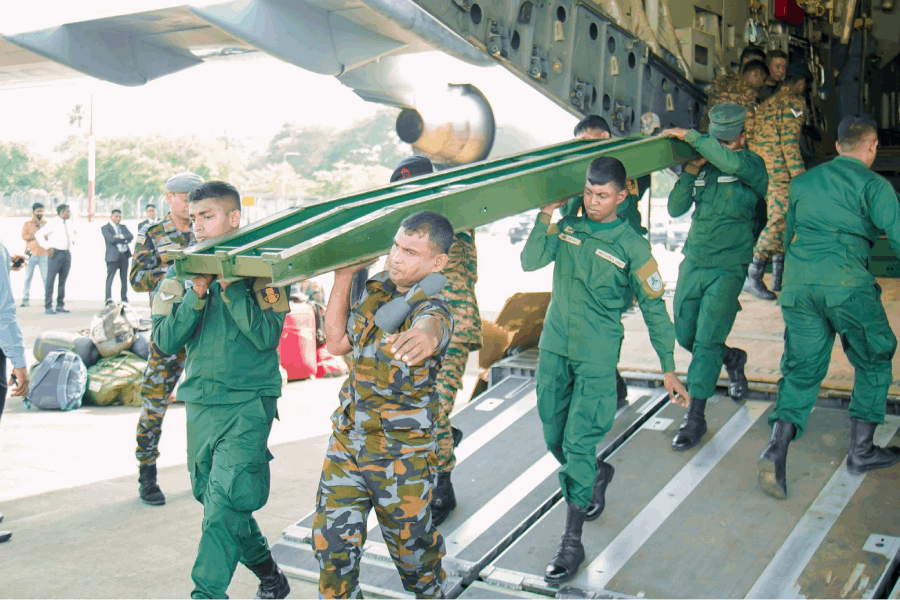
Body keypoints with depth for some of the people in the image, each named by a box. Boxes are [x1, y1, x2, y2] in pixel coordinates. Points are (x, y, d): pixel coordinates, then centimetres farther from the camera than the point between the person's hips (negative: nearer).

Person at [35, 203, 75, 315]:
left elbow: (75, 232, 36)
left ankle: (60, 306, 14)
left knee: (63, 281, 8)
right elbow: (38, 234, -14)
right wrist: (47, 247, -16)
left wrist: (72, 240, 19)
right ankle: (48, 307, -5)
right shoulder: (53, 224, -8)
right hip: (56, 253, -7)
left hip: (67, 254, 7)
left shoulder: (69, 225, 14)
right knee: (50, 281, -6)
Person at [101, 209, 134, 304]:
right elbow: (111, 239, -15)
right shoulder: (105, 228, 2)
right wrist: (125, 239, -8)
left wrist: (121, 236, -12)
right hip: (113, 256, -6)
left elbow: (131, 236, 3)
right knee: (110, 278, -9)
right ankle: (108, 299, -12)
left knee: (124, 278, 9)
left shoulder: (123, 227, 20)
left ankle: (124, 299, 15)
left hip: (124, 255, 6)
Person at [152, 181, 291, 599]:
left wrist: (229, 283, -19)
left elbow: (267, 335, -17)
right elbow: (165, 341, -2)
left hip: (248, 403, -6)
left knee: (224, 505, -13)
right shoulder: (182, 273, 6)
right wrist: (197, 292, -15)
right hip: (200, 403, 6)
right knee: (212, 497, 16)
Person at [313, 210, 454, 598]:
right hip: (346, 440, 5)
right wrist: (343, 278, -2)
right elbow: (337, 342, 4)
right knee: (331, 541, 6)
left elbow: (429, 324, -46)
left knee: (410, 540, 15)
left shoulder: (432, 307, -21)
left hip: (402, 454, -5)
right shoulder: (374, 288, 1)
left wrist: (425, 337, -71)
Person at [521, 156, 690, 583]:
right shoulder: (567, 228, 6)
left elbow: (653, 308, -1)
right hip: (554, 347, 4)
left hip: (596, 356, -4)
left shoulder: (631, 246, -5)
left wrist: (669, 369, -2)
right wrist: (545, 216, -15)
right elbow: (530, 262, -6)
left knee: (578, 444, -8)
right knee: (554, 438, 13)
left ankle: (572, 542, 3)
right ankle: (599, 474, 45)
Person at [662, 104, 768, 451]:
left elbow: (732, 163, -33)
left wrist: (689, 136, -28)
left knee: (707, 340, -10)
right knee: (685, 336, 14)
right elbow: (675, 208, 2)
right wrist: (690, 171, -11)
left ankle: (695, 417, -1)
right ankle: (732, 360, 43)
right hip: (693, 262, 6)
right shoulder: (703, 165, 6)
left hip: (727, 268, -6)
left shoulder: (752, 166, -8)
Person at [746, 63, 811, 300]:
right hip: (778, 168, -9)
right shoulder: (794, 102, -5)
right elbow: (789, 140, -15)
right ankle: (753, 275, -17)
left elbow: (754, 136, 18)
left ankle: (779, 276, 17)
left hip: (758, 165, 9)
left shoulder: (769, 102, 20)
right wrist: (799, 176, -17)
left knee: (779, 217, 14)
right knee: (780, 218, -11)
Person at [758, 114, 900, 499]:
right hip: (846, 282, -4)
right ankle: (860, 450, 19)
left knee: (802, 368, 9)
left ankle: (777, 447, -11)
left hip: (797, 282, 5)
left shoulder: (803, 181, 20)